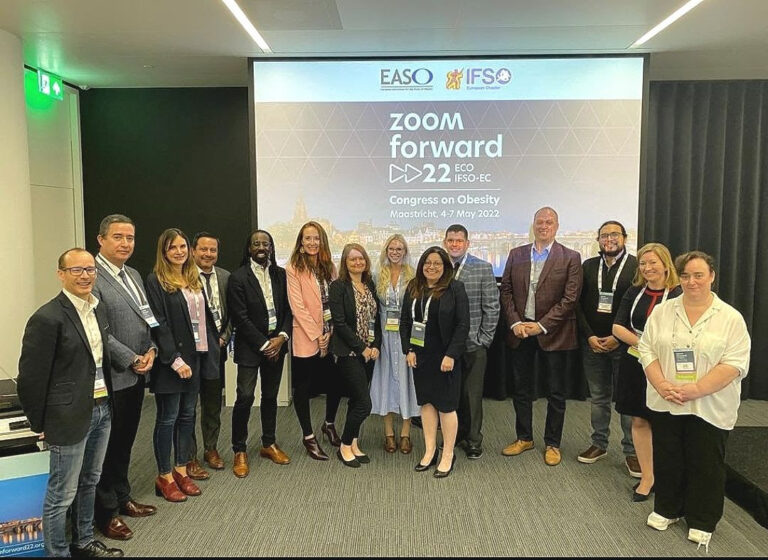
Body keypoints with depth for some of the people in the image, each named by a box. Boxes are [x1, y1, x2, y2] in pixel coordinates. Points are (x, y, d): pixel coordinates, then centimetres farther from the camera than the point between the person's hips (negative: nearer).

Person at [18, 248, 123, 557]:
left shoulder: (99, 308, 7)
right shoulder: (47, 318, -17)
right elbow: (31, 376, -13)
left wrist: (108, 402, 13)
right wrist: (39, 423, -6)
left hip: (102, 409, 8)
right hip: (71, 415, -7)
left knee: (88, 483, 22)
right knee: (62, 494, 7)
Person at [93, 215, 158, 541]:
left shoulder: (134, 275, 12)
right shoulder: (92, 277, -15)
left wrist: (151, 349, 0)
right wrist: (132, 360, -16)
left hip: (135, 376, 8)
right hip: (110, 377, -8)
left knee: (125, 441, 20)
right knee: (107, 446, 7)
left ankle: (122, 498, 35)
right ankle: (106, 512, 22)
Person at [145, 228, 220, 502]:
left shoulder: (195, 279, 11)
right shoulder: (155, 281, -9)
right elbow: (159, 324, -15)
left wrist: (213, 342, 7)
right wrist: (175, 360, -18)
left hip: (196, 356, 7)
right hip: (171, 361, -6)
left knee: (187, 415, 13)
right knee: (168, 418, 4)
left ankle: (181, 470, 26)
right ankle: (164, 477, 18)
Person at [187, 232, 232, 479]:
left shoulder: (225, 277, 6)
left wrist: (224, 337, -1)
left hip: (216, 347, 5)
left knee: (213, 403, 17)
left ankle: (211, 449, 33)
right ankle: (190, 457, 18)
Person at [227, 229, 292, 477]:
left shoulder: (281, 274, 5)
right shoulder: (238, 277, -8)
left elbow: (288, 309, 6)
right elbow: (240, 317, -11)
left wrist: (281, 337, -8)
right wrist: (263, 344, -13)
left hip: (276, 344, 4)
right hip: (250, 346, -4)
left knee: (271, 396, 13)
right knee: (245, 397, -7)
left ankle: (269, 444, 28)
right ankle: (239, 451, 9)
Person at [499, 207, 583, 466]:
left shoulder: (570, 258, -4)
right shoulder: (516, 255, 6)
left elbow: (570, 298, -9)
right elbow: (506, 291, 5)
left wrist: (542, 325, -14)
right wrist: (515, 322, -8)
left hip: (552, 333, -3)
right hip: (520, 331, 3)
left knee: (556, 392, 8)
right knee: (521, 388, 13)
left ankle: (552, 443, 24)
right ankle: (524, 437, 30)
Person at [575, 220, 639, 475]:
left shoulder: (637, 267, -3)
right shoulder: (588, 266, 7)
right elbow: (579, 304, 6)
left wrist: (618, 338, -12)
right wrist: (589, 336, -4)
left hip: (623, 343, -3)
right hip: (592, 342, 3)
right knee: (598, 397, 12)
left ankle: (631, 451, 15)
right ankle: (599, 444, 25)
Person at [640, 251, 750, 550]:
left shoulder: (731, 318, -6)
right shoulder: (662, 312, 2)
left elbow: (735, 364, -12)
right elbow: (647, 350, 1)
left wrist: (697, 390, -20)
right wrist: (662, 385, -13)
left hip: (709, 408, -2)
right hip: (665, 404, 2)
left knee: (705, 466, 10)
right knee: (667, 460, 14)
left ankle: (702, 521, 28)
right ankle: (667, 509, 34)